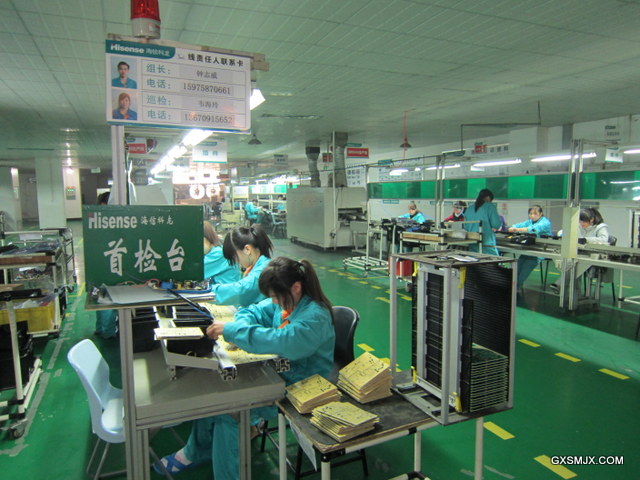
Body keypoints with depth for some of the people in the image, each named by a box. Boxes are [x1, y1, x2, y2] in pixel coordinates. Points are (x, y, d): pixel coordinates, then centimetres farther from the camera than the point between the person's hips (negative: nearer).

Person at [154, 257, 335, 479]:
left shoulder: (315, 316, -25)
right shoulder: (286, 301, 1)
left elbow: (280, 342, -39)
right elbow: (254, 312, 9)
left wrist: (232, 330, -34)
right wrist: (239, 330, -15)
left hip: (297, 386, -8)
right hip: (276, 372, 8)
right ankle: (197, 451, 22)